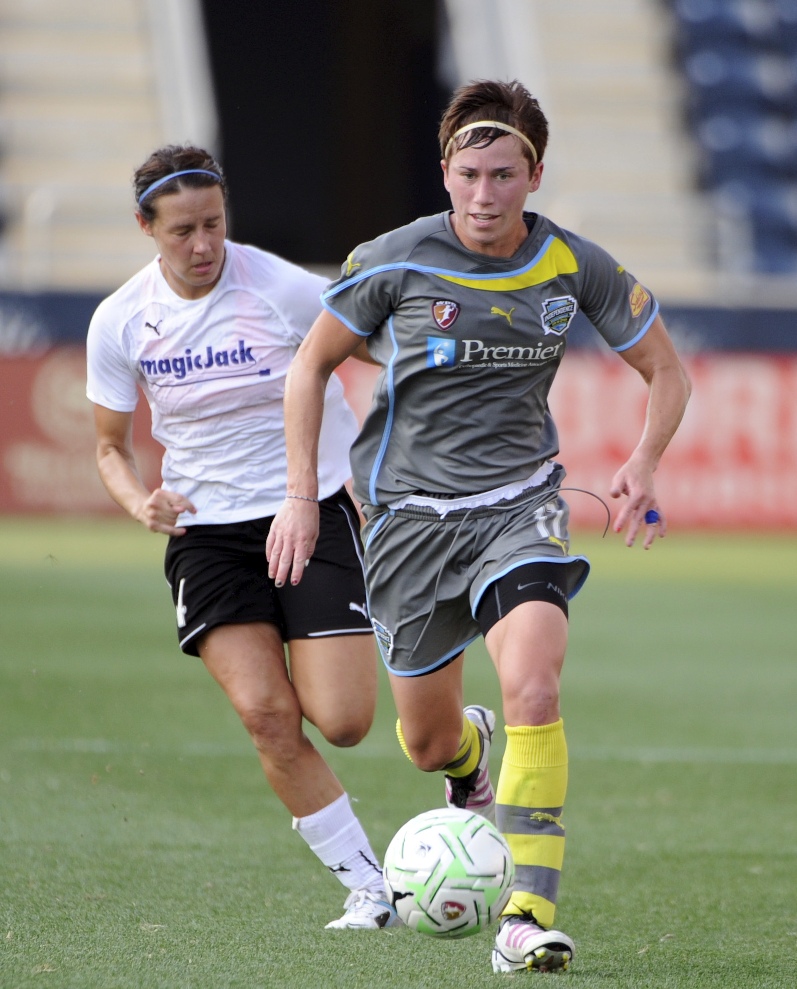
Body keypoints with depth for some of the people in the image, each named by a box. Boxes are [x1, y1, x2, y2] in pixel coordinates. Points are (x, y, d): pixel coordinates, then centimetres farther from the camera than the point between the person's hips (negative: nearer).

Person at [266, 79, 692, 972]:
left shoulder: (574, 268, -7)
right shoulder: (394, 263, -10)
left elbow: (665, 371, 6)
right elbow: (312, 363, 3)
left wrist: (644, 463, -11)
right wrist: (301, 495, -2)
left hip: (517, 501, 0)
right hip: (408, 512, 1)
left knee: (533, 687, -26)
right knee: (426, 744, 9)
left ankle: (529, 915, -23)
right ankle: (471, 756, 50)